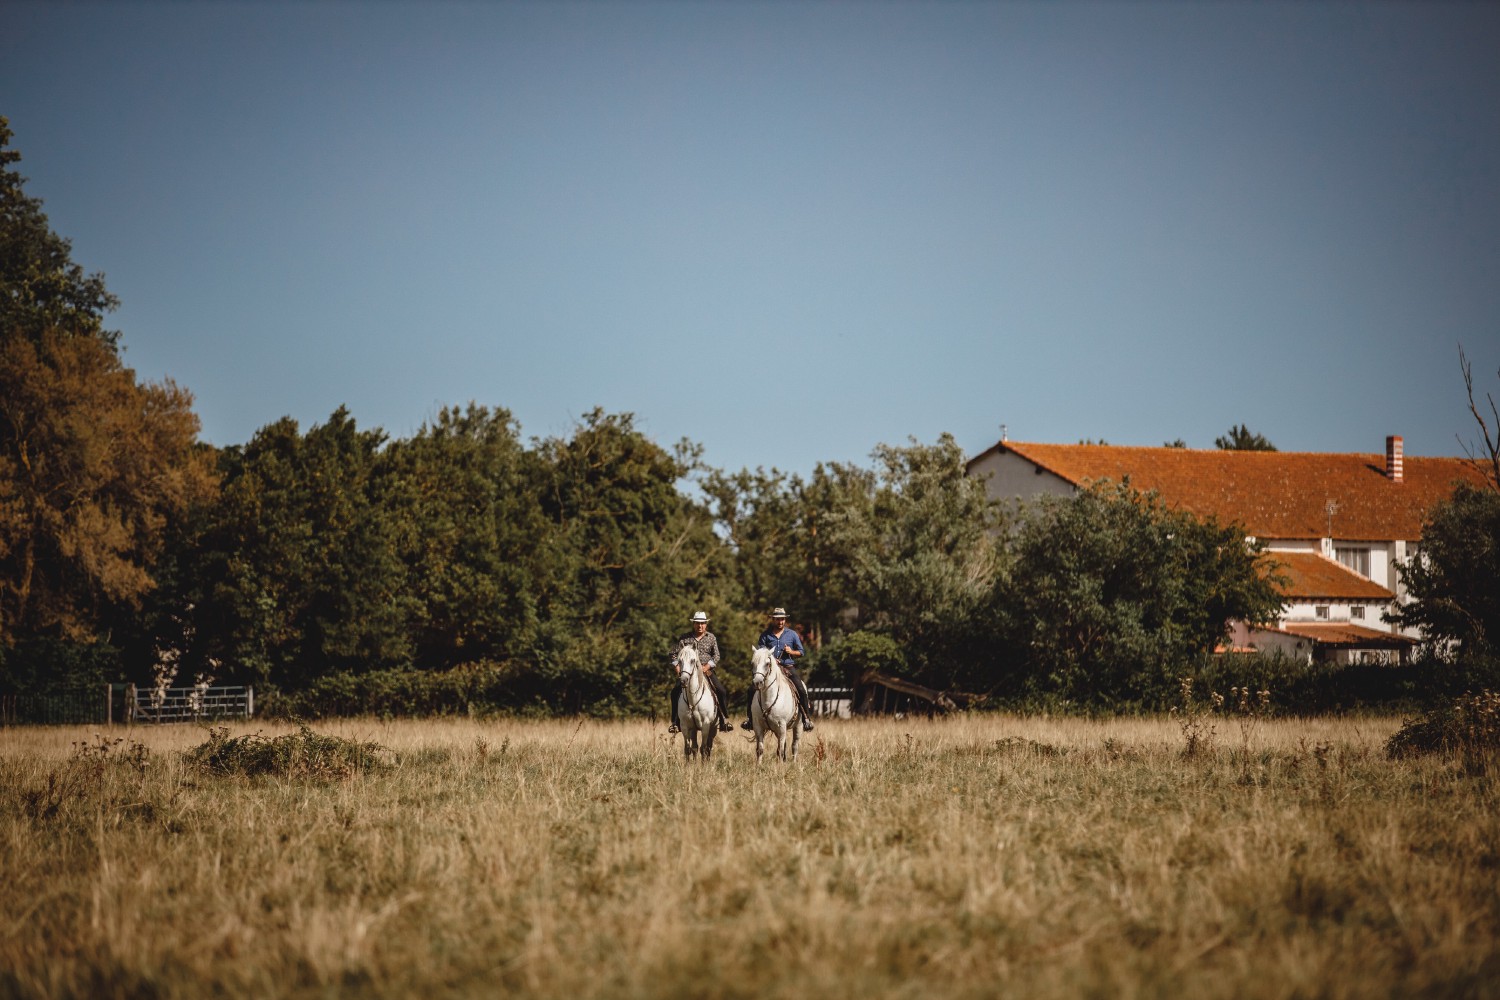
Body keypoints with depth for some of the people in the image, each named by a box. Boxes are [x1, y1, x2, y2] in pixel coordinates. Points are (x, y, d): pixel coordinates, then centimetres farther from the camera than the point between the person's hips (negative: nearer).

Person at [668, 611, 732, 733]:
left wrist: (706, 667, -11)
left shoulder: (711, 638, 8)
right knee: (676, 692, -20)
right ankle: (675, 722, -13)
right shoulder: (685, 639, 6)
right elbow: (675, 654, 6)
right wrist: (677, 668, -9)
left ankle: (724, 720, -5)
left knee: (722, 692, -16)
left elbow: (716, 656, 3)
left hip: (707, 671, 0)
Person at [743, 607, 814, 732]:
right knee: (753, 689, -15)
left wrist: (792, 652, -8)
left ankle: (807, 719, -14)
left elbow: (801, 652, 12)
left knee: (801, 689, -22)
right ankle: (749, 717, -5)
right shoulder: (765, 635, 7)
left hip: (788, 667, -1)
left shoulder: (792, 634, 8)